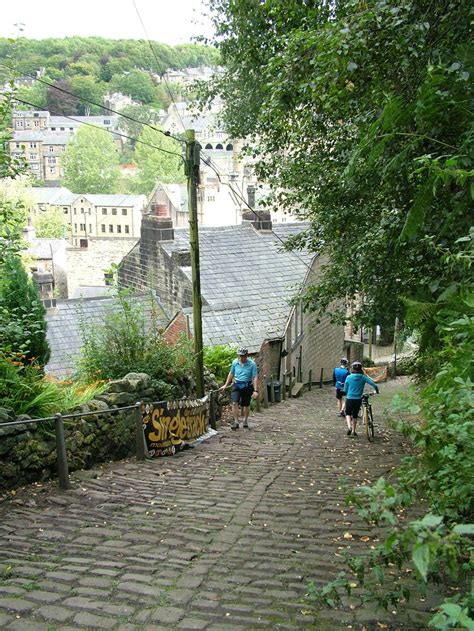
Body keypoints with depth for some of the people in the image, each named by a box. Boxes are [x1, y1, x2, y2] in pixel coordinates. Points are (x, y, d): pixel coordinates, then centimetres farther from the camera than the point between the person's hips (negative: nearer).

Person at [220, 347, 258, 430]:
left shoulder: (252, 364, -12)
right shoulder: (235, 362, -2)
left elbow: (255, 377, -12)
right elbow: (231, 374, 12)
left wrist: (255, 390, -18)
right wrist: (226, 385, 15)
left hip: (247, 386, -2)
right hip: (236, 385, 2)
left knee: (246, 405, 12)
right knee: (234, 403, -14)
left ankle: (245, 421, 30)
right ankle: (236, 422, -10)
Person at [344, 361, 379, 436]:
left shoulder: (349, 377, -6)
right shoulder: (363, 377, -6)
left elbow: (345, 389, 2)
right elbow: (374, 385, -11)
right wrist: (377, 391, 9)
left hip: (349, 399, -1)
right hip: (358, 399, 1)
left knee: (348, 413, 20)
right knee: (355, 415, 19)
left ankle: (349, 427, -4)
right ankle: (353, 431, 25)